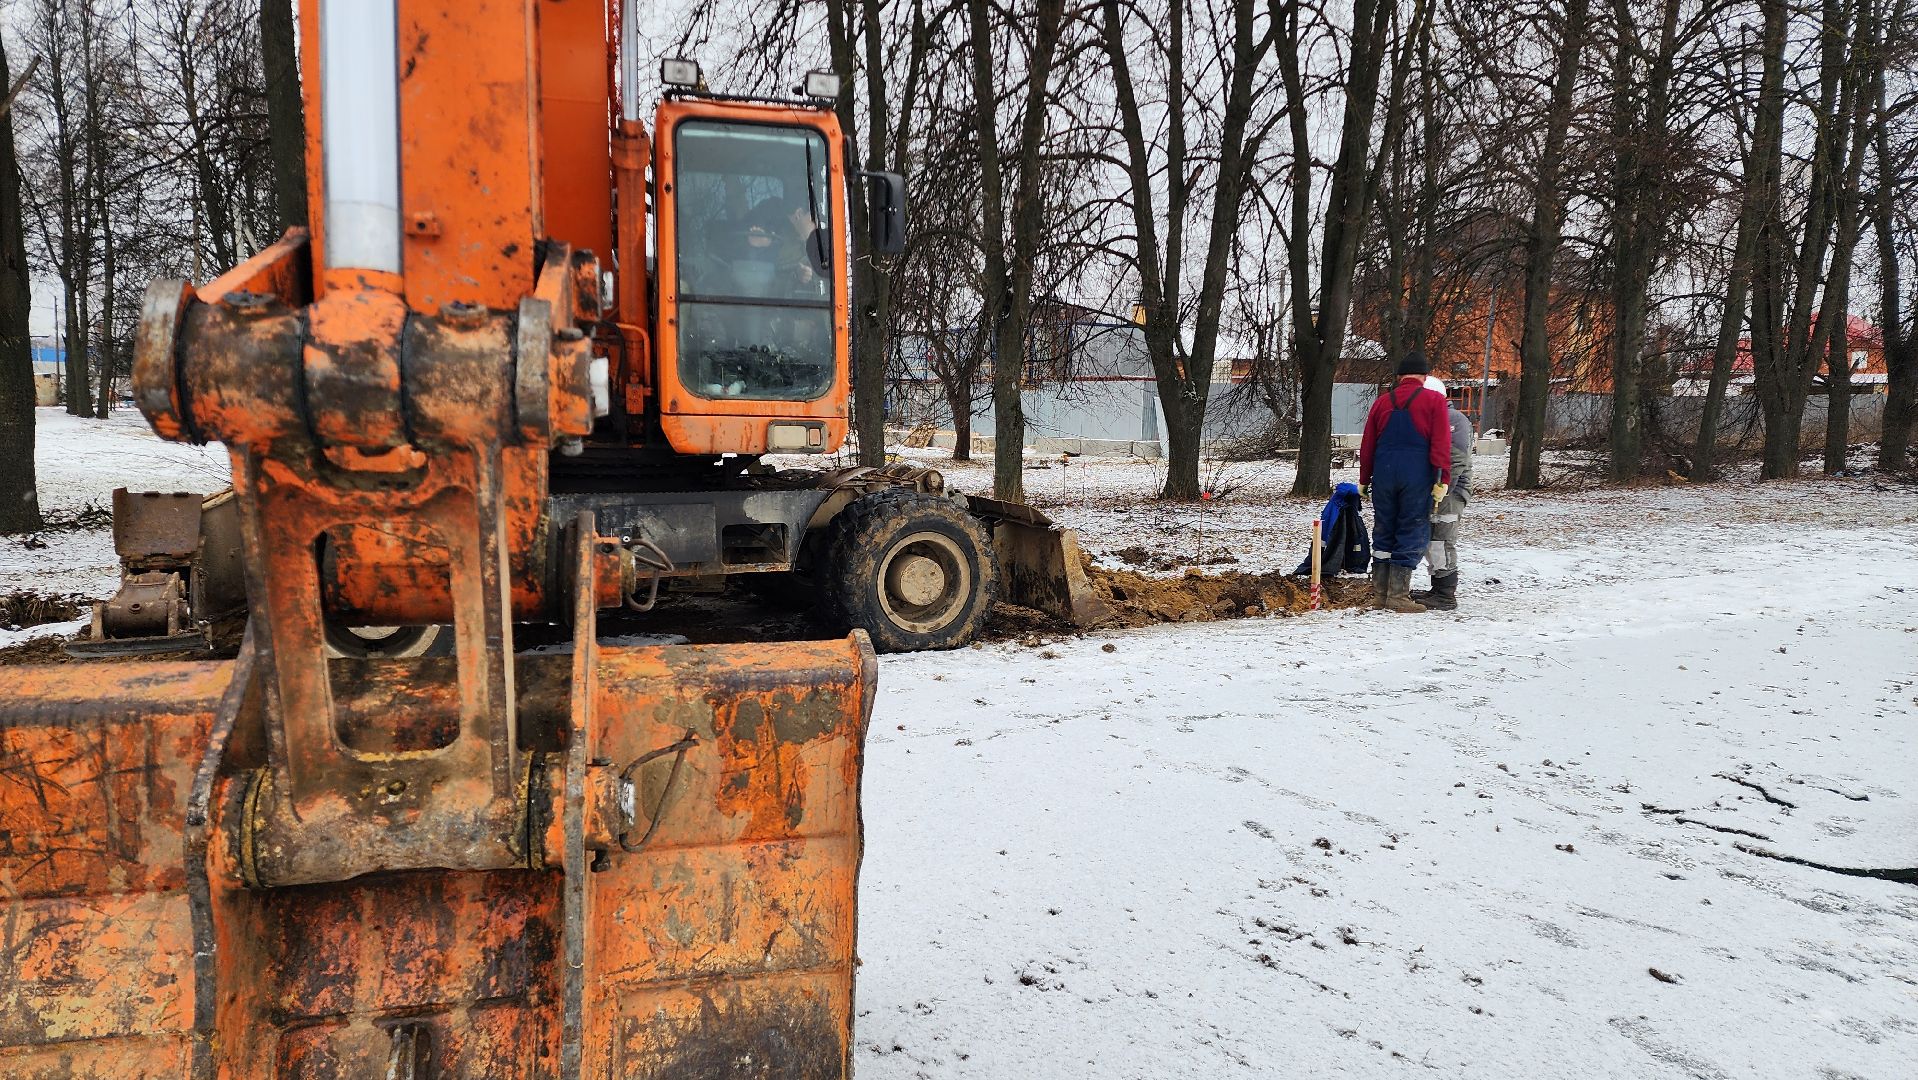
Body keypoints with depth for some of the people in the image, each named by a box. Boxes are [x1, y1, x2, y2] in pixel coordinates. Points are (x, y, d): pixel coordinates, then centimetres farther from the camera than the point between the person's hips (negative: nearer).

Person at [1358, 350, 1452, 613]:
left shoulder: (1382, 402, 10)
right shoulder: (1434, 401, -1)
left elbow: (1367, 446, 12)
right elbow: (1441, 445, -9)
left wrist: (1364, 481, 19)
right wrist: (1442, 480, -8)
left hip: (1384, 476, 4)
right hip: (1417, 478, -4)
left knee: (1383, 532, 13)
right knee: (1412, 534, 2)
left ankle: (1380, 593, 16)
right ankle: (1398, 596, -2)